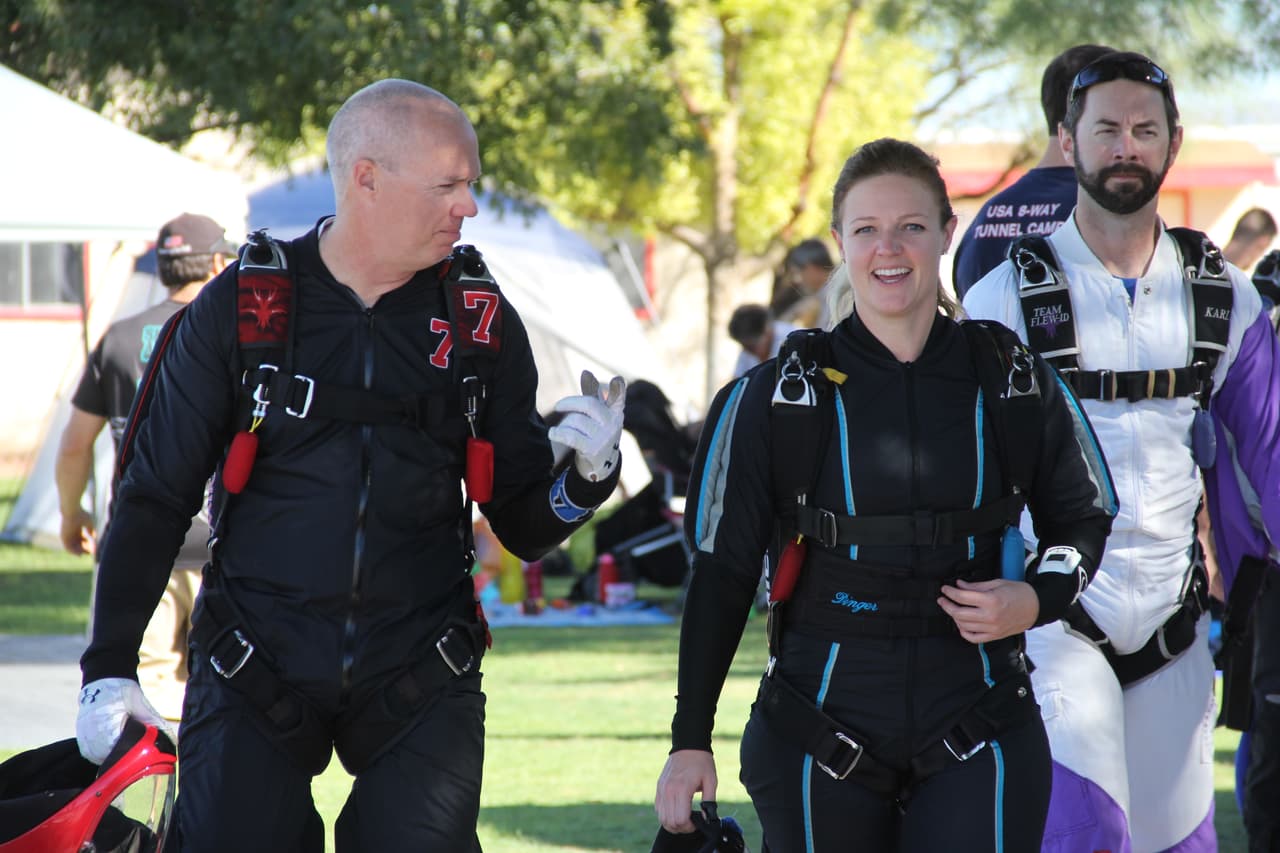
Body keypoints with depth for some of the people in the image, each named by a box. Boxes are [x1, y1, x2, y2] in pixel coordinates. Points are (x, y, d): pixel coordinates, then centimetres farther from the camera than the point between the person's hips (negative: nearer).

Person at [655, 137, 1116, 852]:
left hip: (976, 737, 0)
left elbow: (1083, 519, 17)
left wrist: (1036, 600, -5)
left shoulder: (1015, 383, 3)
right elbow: (721, 572, 3)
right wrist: (691, 741, 0)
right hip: (821, 734, 0)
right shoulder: (776, 397, 1)